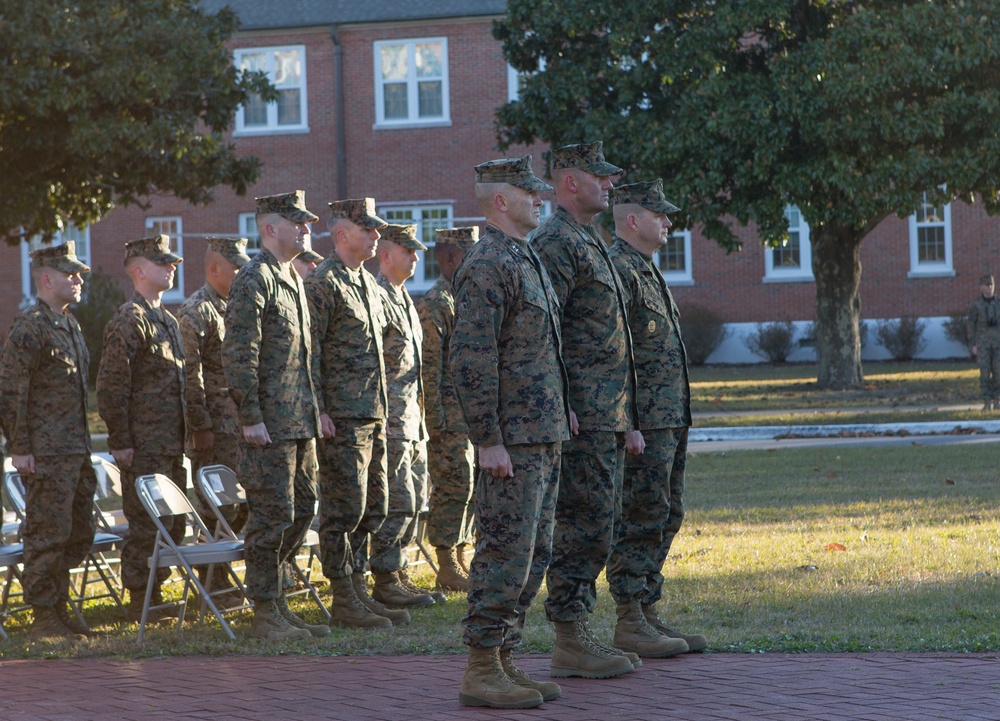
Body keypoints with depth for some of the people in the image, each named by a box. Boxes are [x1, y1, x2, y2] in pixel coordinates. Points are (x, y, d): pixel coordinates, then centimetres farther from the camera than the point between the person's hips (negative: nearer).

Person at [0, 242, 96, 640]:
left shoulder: (70, 323, 16)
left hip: (76, 451, 9)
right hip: (47, 454, -9)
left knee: (80, 534, 12)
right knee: (49, 534, -5)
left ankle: (58, 607, 21)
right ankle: (44, 618, 2)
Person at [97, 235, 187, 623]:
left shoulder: (168, 320, 18)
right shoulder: (128, 321, -12)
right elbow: (111, 387, -15)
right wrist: (120, 442, -16)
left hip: (171, 445, 9)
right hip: (144, 447, -9)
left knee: (172, 525, 11)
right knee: (148, 525, -6)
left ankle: (155, 597, 19)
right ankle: (140, 603, 1)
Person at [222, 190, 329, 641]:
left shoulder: (294, 279, 17)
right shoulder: (253, 279, -12)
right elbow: (238, 355, -17)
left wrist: (316, 411, 19)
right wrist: (251, 418, -20)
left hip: (300, 424, 9)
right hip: (270, 426, -9)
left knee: (302, 510, 12)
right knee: (273, 516, -5)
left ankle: (275, 602, 21)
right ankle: (266, 614, 3)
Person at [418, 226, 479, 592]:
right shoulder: (434, 304, -11)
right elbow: (429, 366, -15)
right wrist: (435, 420, -19)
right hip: (452, 414, -9)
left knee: (470, 488, 11)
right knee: (454, 487, -7)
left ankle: (458, 561, 17)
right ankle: (448, 568, -2)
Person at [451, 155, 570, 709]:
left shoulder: (525, 261, 18)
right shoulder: (486, 265, -14)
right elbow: (472, 360, -20)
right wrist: (489, 440, -22)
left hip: (542, 439, 10)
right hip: (513, 442, -10)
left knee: (532, 557, 11)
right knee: (505, 554, -8)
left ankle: (504, 663, 16)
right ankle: (482, 673, -5)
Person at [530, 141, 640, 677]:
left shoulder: (588, 242, 20)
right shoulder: (555, 242, -12)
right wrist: (562, 408, -22)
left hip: (606, 420, 10)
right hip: (582, 414, -10)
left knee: (595, 530, 11)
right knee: (583, 530, -9)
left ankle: (579, 634, 15)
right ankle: (569, 643, -6)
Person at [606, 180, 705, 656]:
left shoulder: (645, 270, 20)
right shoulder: (617, 269, -14)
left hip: (668, 419, 10)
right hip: (643, 422, -10)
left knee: (664, 519, 12)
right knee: (639, 522, -7)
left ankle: (647, 613, 18)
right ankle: (630, 623, -4)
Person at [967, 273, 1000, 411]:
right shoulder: (976, 304, -1)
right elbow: (970, 325, 0)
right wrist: (974, 345, -7)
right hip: (982, 342, -3)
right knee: (985, 372, -6)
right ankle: (987, 403, -2)